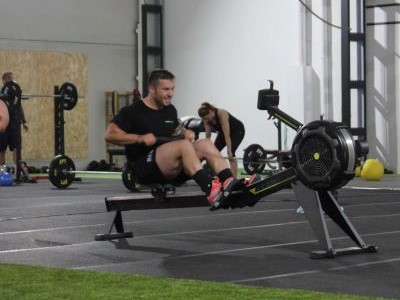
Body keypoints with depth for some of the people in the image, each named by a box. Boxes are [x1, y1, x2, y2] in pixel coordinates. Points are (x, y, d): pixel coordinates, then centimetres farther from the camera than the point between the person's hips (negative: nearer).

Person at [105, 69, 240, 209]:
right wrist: (140, 138, -20)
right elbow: (109, 135, -11)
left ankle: (232, 183, -35)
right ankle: (211, 190, -50)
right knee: (184, 145, -31)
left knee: (205, 144, -14)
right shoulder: (132, 111, -4)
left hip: (171, 170, 7)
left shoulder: (170, 110, 15)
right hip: (143, 169, -7)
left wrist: (185, 132, 8)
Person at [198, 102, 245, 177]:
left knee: (230, 153, -23)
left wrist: (229, 151, -41)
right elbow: (208, 135, -13)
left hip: (237, 130, -7)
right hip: (222, 131, 7)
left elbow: (227, 136, -39)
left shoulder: (221, 114, -37)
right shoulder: (207, 120, -18)